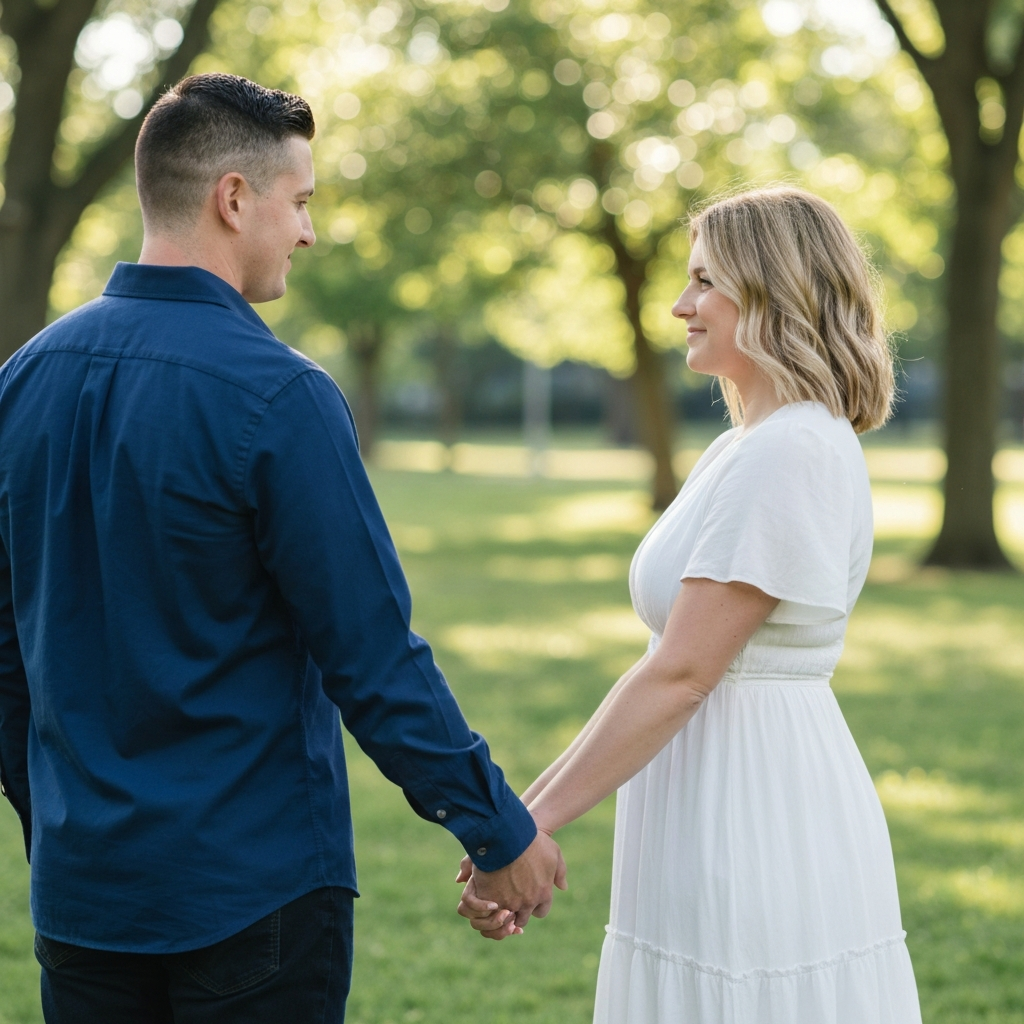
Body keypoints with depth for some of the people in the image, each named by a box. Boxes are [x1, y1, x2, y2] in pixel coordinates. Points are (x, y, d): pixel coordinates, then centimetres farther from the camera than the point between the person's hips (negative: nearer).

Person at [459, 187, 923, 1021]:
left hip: (757, 821, -9)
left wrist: (532, 822, -16)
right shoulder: (742, 449, 13)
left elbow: (681, 672, -20)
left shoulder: (792, 454, -17)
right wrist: (536, 801, 12)